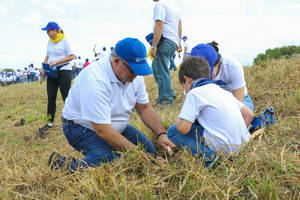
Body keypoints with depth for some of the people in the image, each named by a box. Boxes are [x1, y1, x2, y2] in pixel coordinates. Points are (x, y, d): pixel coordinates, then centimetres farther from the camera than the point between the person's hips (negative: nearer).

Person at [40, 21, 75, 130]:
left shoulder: (64, 41, -8)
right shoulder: (50, 42, 12)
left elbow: (71, 56, -10)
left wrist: (57, 62, -17)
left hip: (64, 71, -6)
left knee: (66, 97, -3)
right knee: (51, 97, 6)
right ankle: (50, 122, 15)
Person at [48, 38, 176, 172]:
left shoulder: (134, 75, -8)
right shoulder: (95, 80, -33)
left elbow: (144, 108, 3)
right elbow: (103, 131, -33)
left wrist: (161, 134, -13)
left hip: (115, 126, 8)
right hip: (82, 127, -8)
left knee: (148, 149, -5)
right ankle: (61, 164, -10)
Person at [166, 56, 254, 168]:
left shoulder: (194, 93, -7)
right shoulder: (221, 90, 16)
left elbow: (183, 128, -14)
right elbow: (249, 114, 15)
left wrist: (178, 121, 8)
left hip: (222, 147, -8)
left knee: (173, 130, 2)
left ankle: (208, 155, -10)